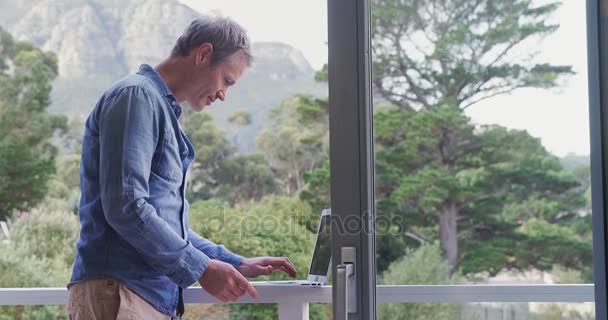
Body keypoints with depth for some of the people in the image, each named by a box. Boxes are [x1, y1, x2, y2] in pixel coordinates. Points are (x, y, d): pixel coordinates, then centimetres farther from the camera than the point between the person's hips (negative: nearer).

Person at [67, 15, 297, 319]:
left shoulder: (164, 110, 20)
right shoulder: (136, 95, -9)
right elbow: (126, 208, -20)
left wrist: (236, 264, 17)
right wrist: (201, 268, -14)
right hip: (118, 294, -9)